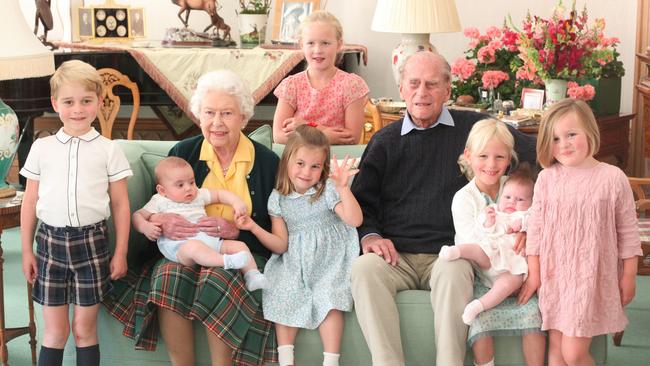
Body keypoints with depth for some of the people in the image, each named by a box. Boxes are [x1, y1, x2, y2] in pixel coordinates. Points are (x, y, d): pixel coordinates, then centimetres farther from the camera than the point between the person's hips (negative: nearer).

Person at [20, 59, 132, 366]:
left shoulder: (108, 150, 0)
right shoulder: (42, 148, 4)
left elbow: (120, 205, 3)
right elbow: (30, 203, 8)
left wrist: (121, 252, 0)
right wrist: (26, 251, 7)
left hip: (91, 242, -1)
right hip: (50, 240, 1)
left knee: (84, 328, 5)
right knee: (54, 330, 5)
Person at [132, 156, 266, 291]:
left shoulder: (199, 195, 24)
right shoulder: (160, 202, 12)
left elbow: (220, 194, 28)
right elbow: (137, 215, 10)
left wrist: (237, 202, 9)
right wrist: (145, 227, -13)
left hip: (209, 241, 6)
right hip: (179, 245, -6)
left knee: (239, 246, -6)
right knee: (193, 246, -41)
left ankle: (252, 275, -14)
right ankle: (226, 261, -52)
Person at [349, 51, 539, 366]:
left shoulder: (473, 128, 9)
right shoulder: (384, 142, 17)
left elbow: (536, 154, 7)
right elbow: (362, 201, 16)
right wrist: (370, 235, -5)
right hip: (396, 255, 2)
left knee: (452, 271, -37)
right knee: (364, 267, -31)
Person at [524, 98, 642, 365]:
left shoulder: (613, 178, -7)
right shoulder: (547, 178, -1)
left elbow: (627, 231, 0)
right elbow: (536, 227, 5)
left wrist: (629, 277, 2)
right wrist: (534, 274, 6)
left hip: (592, 276, -3)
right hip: (554, 275, 3)